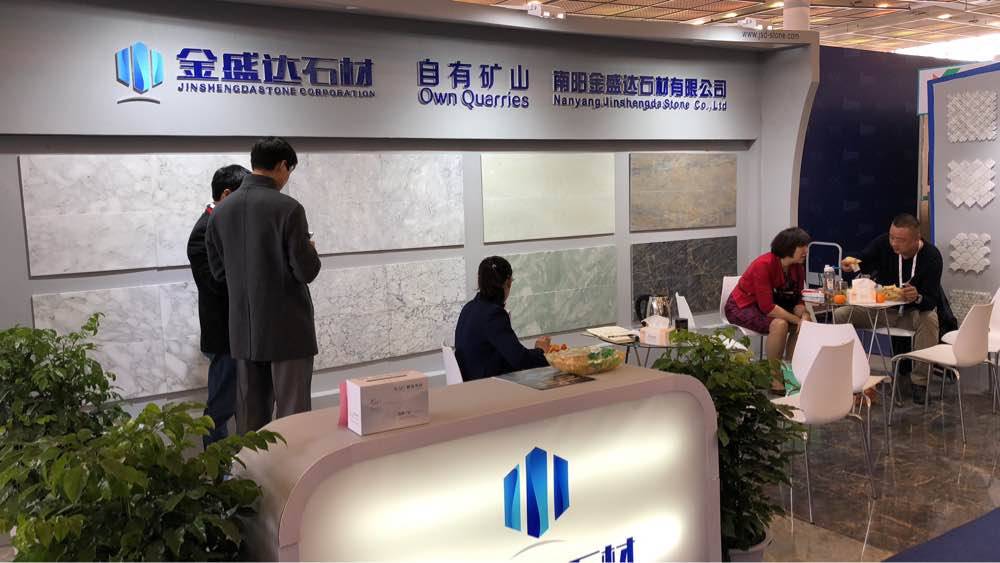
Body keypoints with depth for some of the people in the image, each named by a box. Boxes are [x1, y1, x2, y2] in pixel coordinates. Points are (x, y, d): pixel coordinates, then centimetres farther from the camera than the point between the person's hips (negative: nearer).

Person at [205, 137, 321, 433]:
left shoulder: (221, 210, 4)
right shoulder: (288, 208, -14)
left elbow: (219, 270, 10)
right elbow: (307, 271, -14)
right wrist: (309, 251, 6)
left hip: (243, 329, 6)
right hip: (286, 328, -6)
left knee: (250, 415, 14)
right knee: (293, 414, 2)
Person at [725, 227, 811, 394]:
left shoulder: (798, 266, -6)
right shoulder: (764, 265, -28)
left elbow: (798, 299, -1)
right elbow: (767, 307, -31)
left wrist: (803, 316, -22)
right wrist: (797, 320, -27)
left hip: (767, 305, 8)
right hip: (741, 306, -8)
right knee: (779, 324, -31)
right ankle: (774, 378, -18)